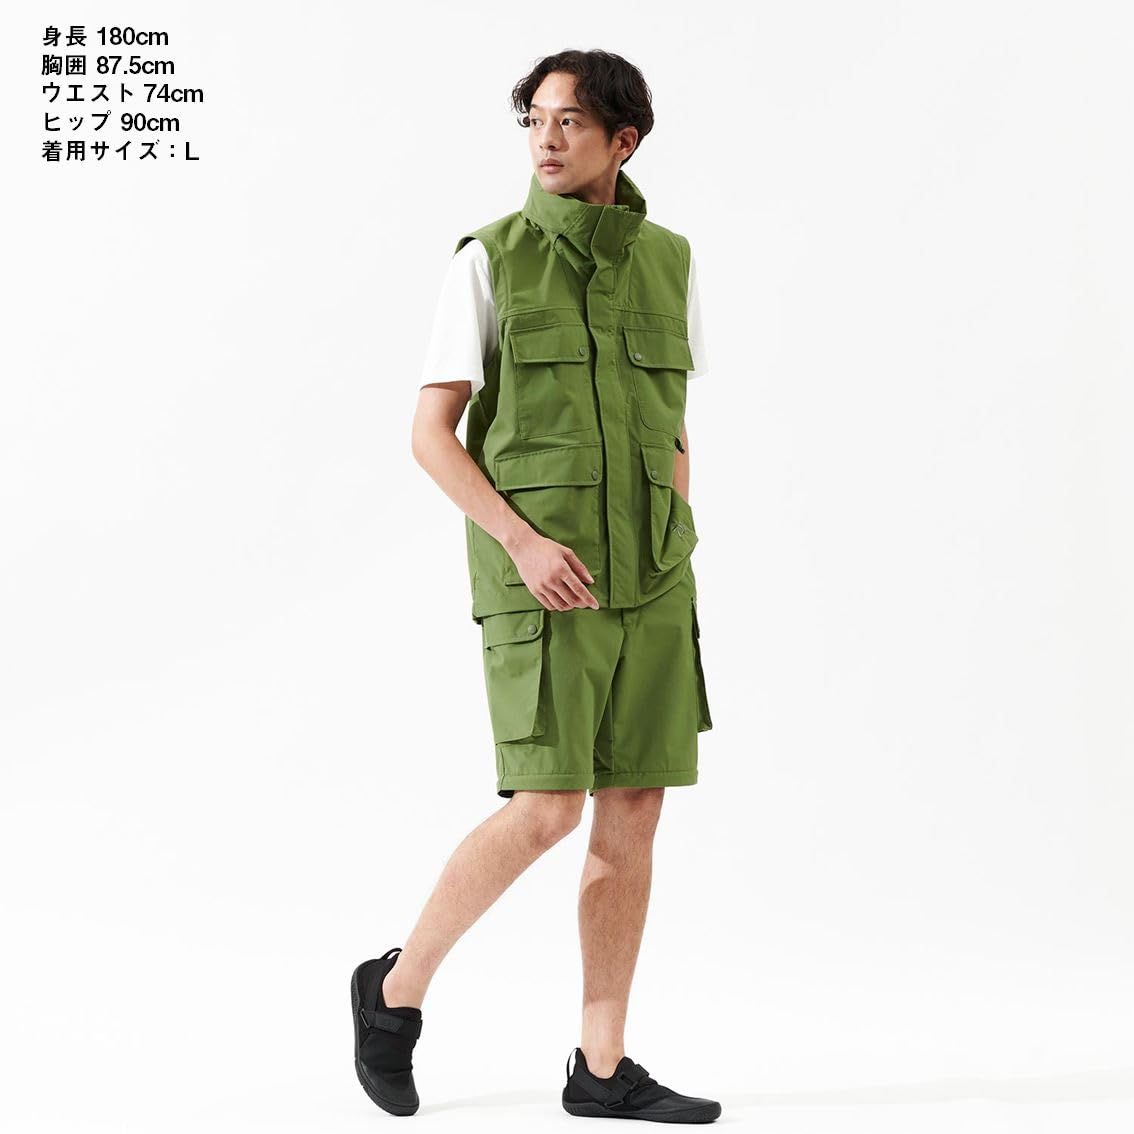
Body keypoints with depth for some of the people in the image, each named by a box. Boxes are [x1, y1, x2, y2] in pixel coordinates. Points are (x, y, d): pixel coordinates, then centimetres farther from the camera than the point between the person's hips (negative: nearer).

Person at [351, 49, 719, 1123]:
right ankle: (399, 986, 9)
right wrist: (523, 542, -18)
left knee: (633, 816, 2)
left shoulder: (667, 263, 11)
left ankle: (602, 1068, 10)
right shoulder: (488, 259, -2)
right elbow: (430, 432, -4)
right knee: (546, 812, -13)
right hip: (537, 577, -5)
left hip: (645, 580, 5)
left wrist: (676, 573, 9)